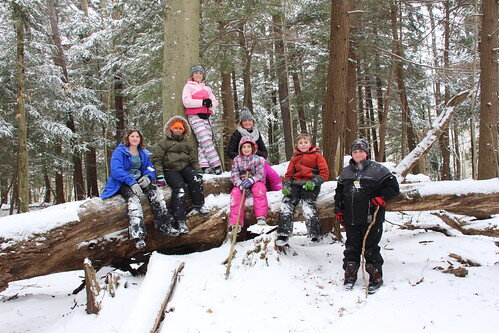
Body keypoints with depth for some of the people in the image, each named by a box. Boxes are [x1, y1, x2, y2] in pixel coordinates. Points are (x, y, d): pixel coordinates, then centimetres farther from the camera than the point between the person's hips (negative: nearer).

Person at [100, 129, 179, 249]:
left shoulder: (143, 153, 17)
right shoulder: (119, 152, -3)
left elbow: (150, 168, 15)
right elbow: (116, 170, -17)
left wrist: (147, 177, -11)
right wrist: (132, 182, -30)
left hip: (139, 180, 6)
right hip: (123, 183, -6)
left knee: (155, 191, -22)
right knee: (133, 197, -35)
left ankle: (164, 224, -22)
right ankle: (138, 235, -48)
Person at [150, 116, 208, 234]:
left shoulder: (187, 143, 23)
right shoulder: (163, 142, 8)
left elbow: (194, 159, 23)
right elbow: (156, 159, 0)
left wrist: (198, 172, 8)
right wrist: (159, 175, -11)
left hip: (185, 167, 4)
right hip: (170, 170, -4)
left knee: (196, 179, -30)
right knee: (179, 189, -29)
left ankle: (199, 205, -13)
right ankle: (180, 221, -31)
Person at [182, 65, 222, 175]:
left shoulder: (206, 88, 26)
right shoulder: (188, 86, 9)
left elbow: (215, 102, 17)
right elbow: (186, 102, -6)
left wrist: (210, 103, -7)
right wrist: (202, 102, -13)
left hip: (206, 116, 6)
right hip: (194, 116, -6)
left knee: (202, 143, -4)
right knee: (206, 141, -16)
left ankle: (205, 166, -10)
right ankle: (217, 166, -23)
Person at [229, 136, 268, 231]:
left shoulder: (257, 159, 1)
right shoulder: (237, 160, 6)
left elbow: (261, 174, -8)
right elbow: (234, 175, -2)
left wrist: (251, 180, -29)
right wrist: (241, 185, -22)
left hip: (255, 183, -1)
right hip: (241, 184, 2)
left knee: (259, 188, -35)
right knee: (235, 193, -30)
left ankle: (261, 218, -37)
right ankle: (236, 225, -33)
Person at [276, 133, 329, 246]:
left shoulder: (317, 156, 10)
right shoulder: (294, 158, 24)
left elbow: (324, 173, 2)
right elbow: (288, 174, 23)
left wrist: (313, 182, -14)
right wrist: (286, 185, 3)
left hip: (310, 185, -4)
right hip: (295, 184, 4)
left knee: (308, 204, -28)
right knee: (286, 203, -18)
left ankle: (315, 235, -24)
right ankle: (283, 235, -19)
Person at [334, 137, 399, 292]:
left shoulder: (377, 169, -1)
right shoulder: (345, 172, 14)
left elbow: (392, 186, 0)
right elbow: (339, 191, 21)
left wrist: (382, 198, -14)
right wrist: (338, 210, 14)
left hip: (371, 218, -4)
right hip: (350, 218, 4)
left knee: (371, 248, 2)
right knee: (351, 247, 12)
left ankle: (376, 277, 16)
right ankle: (350, 276, 23)